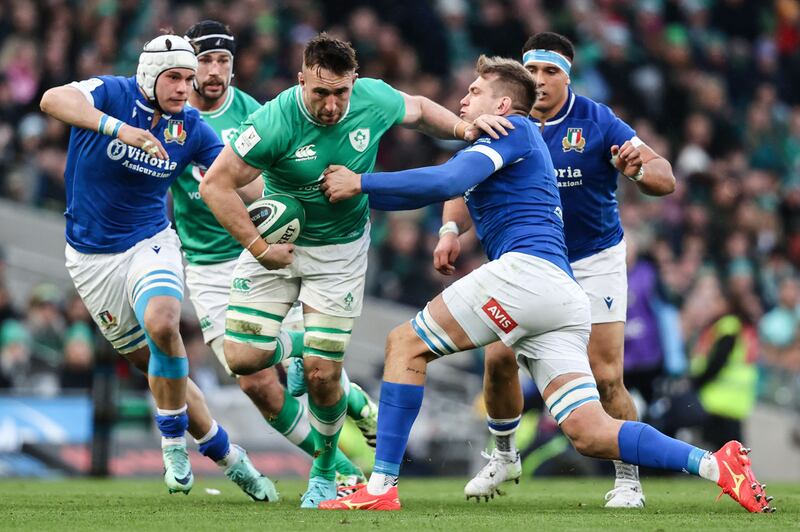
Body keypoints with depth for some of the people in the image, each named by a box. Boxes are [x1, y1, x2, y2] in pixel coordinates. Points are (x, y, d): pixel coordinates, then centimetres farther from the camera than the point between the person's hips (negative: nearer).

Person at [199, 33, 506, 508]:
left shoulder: (374, 99, -17)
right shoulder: (275, 122, -28)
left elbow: (418, 110, 9)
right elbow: (216, 185, -21)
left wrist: (462, 126, -7)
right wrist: (259, 248, -20)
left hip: (341, 250, 1)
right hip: (279, 239, -1)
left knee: (322, 375, -4)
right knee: (242, 359, -11)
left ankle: (323, 473, 21)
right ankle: (284, 351, 27)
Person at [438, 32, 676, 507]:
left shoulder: (596, 121, -15)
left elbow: (665, 179, -18)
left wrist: (640, 169, -42)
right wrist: (450, 230, -24)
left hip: (594, 262, -3)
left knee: (606, 377, -11)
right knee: (499, 359, -6)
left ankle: (628, 482, 4)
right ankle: (504, 457, 20)